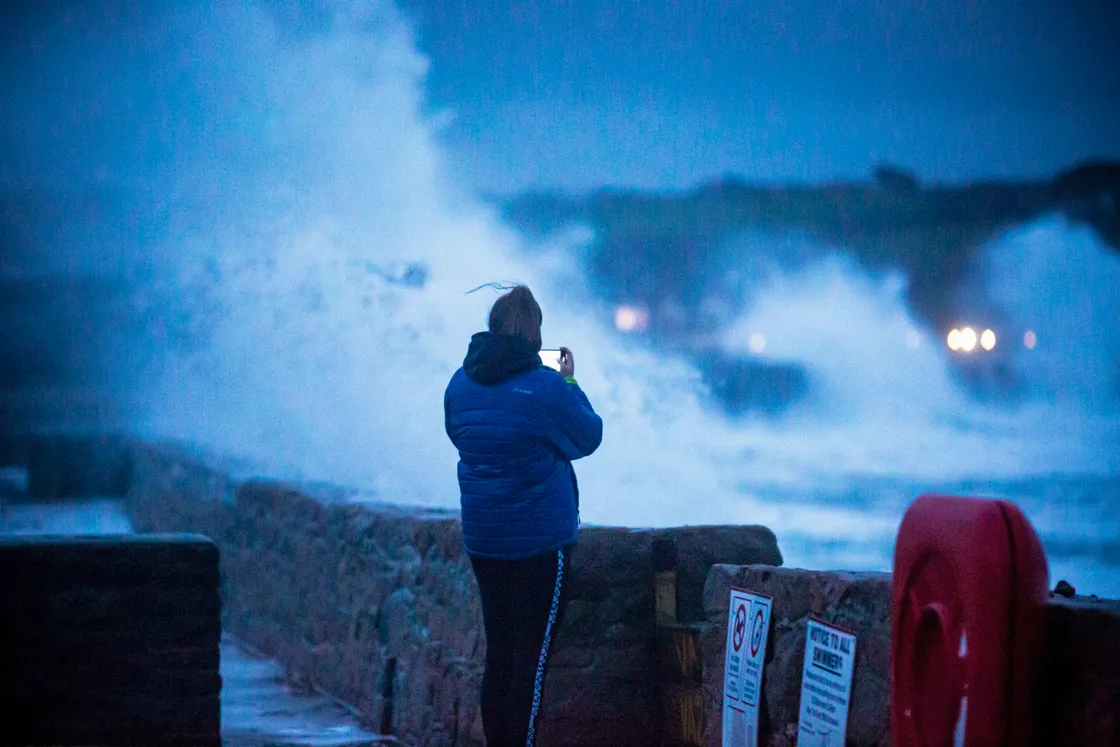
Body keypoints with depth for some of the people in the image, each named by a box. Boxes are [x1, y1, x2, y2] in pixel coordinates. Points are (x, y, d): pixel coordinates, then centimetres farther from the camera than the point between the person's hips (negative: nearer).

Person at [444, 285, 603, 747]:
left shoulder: (461, 383, 1)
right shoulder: (544, 386, -16)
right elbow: (588, 438, -4)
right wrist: (570, 383, 7)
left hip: (482, 539, 6)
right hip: (540, 540, -6)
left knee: (498, 652, 14)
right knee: (533, 655, 0)